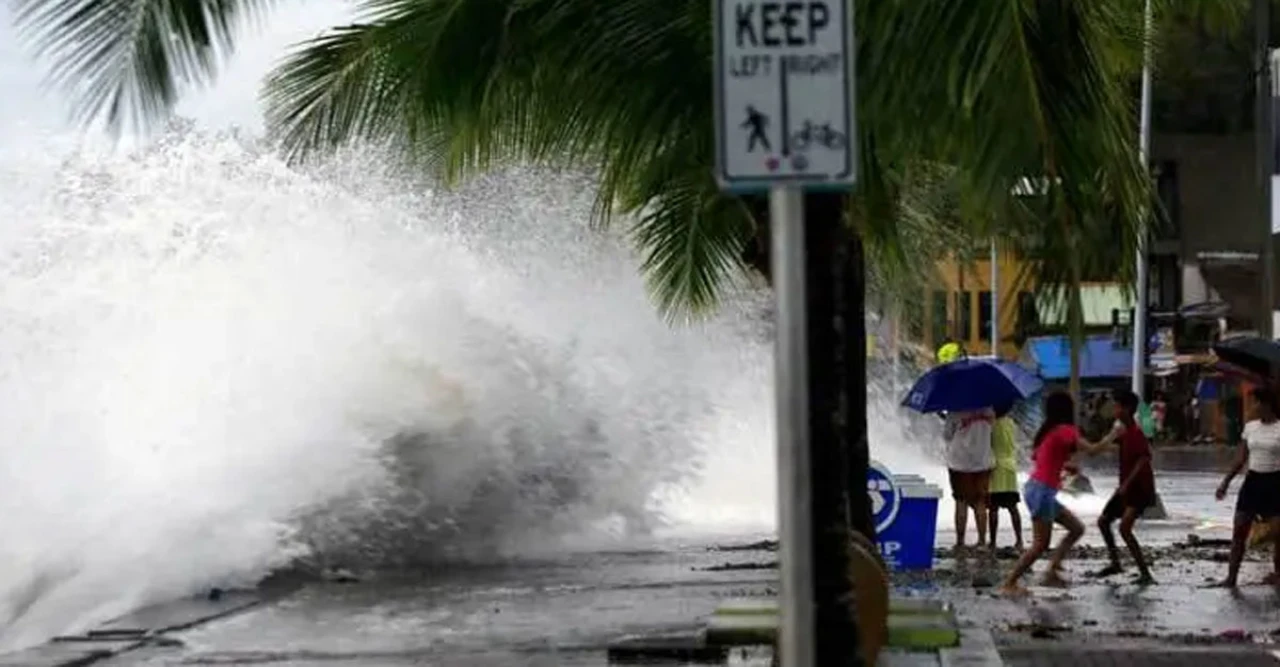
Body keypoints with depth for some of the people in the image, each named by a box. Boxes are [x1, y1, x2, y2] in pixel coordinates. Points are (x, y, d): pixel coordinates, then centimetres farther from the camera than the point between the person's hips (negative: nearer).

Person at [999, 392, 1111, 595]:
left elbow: (1036, 456, 20)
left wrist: (1064, 465, 14)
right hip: (1042, 491, -10)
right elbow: (1092, 449, -19)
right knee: (1040, 545, -5)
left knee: (1077, 528, 13)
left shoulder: (1049, 431, 15)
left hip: (1036, 488, 10)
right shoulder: (1065, 431, -12)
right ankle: (1009, 584, -2)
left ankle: (1052, 572, 8)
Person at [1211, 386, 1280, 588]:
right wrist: (1226, 482, 7)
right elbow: (1240, 459, 12)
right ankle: (1231, 577, 6)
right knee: (1239, 530, 2)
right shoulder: (1250, 427, 6)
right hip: (1252, 480, 5)